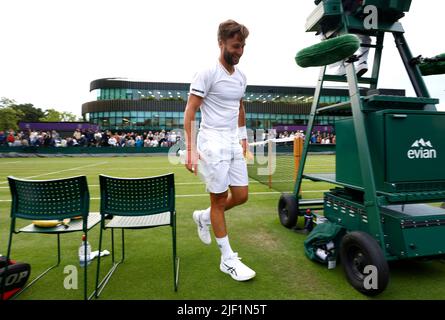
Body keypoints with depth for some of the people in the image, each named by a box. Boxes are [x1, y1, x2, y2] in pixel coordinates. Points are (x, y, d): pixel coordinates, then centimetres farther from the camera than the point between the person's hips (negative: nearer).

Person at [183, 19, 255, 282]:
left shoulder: (241, 76, 13)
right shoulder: (208, 74, -9)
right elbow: (190, 112, -11)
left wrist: (243, 137, 22)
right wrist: (191, 149, -16)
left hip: (234, 143, 7)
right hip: (213, 144, -7)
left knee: (241, 196, 9)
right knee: (220, 199, 2)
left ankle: (203, 217, 36)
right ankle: (228, 260, 17)